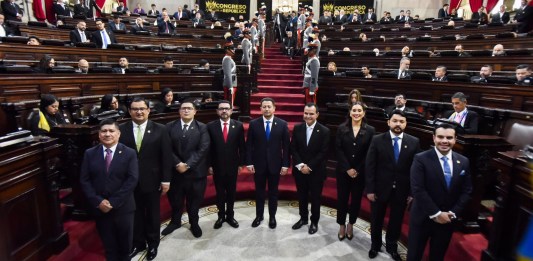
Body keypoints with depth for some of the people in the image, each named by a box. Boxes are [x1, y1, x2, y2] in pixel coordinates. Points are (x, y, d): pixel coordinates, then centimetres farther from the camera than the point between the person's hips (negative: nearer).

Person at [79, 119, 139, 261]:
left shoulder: (129, 153, -6)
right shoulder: (89, 154, 2)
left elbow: (132, 180, -13)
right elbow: (84, 180, -1)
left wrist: (113, 202, -17)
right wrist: (98, 201, -13)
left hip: (123, 207, -1)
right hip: (99, 208, 2)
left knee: (125, 243, 17)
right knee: (108, 244, 16)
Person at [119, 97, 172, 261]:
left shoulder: (160, 129, -6)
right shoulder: (121, 130, -4)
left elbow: (166, 156, -6)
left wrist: (166, 180, -8)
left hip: (152, 180, -1)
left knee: (152, 214, 15)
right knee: (135, 214, 16)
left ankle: (153, 244, 36)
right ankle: (138, 243, 38)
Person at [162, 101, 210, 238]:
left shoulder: (202, 128, -3)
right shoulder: (170, 127, 2)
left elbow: (203, 149, -11)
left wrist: (188, 165, -17)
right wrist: (177, 164, -15)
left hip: (195, 171, -1)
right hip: (175, 170, 2)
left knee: (194, 200, 12)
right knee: (175, 199, 16)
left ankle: (194, 223, 35)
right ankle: (175, 221, 40)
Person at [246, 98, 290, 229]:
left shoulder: (282, 124, -3)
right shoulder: (253, 124, -2)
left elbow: (286, 146, -3)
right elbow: (249, 145, -1)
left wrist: (285, 164, -6)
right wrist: (249, 163, -6)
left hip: (275, 164, 0)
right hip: (258, 164, 0)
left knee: (273, 192, 13)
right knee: (259, 191, 13)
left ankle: (272, 217, 29)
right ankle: (259, 216, 31)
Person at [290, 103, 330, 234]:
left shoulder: (324, 131, -10)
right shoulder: (297, 128, -1)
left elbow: (323, 153, -12)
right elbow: (293, 149, -1)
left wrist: (309, 167, -16)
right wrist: (300, 165, -13)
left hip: (316, 171, -3)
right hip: (300, 170, 3)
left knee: (315, 198, 11)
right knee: (302, 196, 16)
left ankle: (314, 222, 30)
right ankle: (303, 218, 36)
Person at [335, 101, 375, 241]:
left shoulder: (370, 130, -3)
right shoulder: (342, 128, -2)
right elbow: (338, 150, -5)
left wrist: (357, 170, -10)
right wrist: (348, 168, -12)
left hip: (361, 172, 0)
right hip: (343, 171, 0)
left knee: (356, 199, 12)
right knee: (342, 198, 7)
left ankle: (350, 225, 32)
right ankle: (342, 225, 26)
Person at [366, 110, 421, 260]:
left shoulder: (414, 142, -4)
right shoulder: (377, 140, -8)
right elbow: (370, 166, -8)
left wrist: (412, 192, -2)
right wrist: (370, 189, -10)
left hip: (401, 190, 1)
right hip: (380, 188, -1)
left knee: (396, 221, 17)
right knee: (376, 220, 16)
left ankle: (392, 247, 42)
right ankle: (375, 245, 40)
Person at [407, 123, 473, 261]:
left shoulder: (464, 162, 2)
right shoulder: (421, 159, -13)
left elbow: (466, 191, 3)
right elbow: (417, 189, -18)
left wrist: (453, 213, -8)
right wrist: (436, 214, -18)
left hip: (448, 219, 4)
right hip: (422, 217, -4)